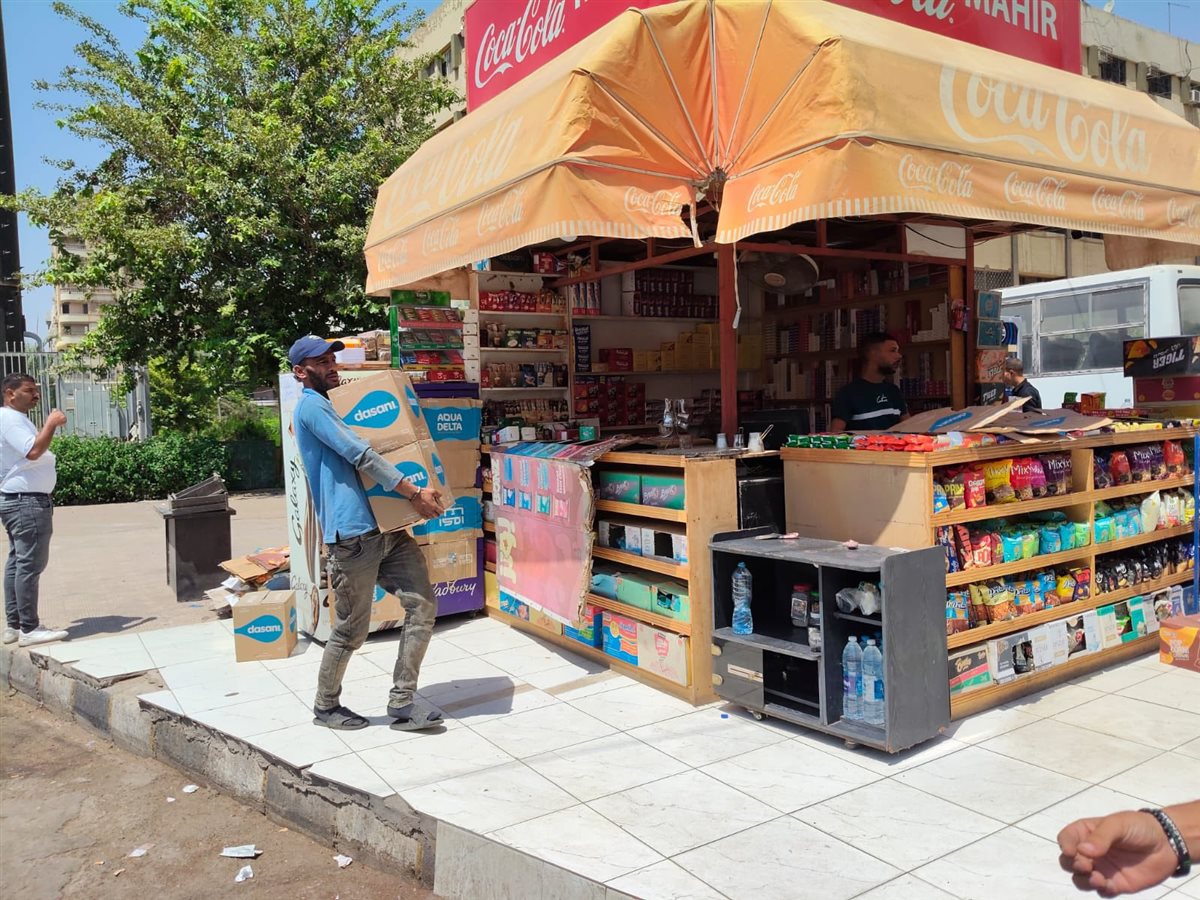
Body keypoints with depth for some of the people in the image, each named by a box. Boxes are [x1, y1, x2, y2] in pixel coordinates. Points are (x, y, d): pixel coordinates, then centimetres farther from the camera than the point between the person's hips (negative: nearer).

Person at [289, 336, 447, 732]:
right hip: (353, 533, -9)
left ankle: (402, 699, 7)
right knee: (351, 629, 3)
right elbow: (361, 456, -16)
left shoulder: (329, 405, 23)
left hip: (387, 527, 9)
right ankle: (325, 706, 24)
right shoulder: (311, 406, -7)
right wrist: (414, 493, -18)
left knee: (423, 604, 0)